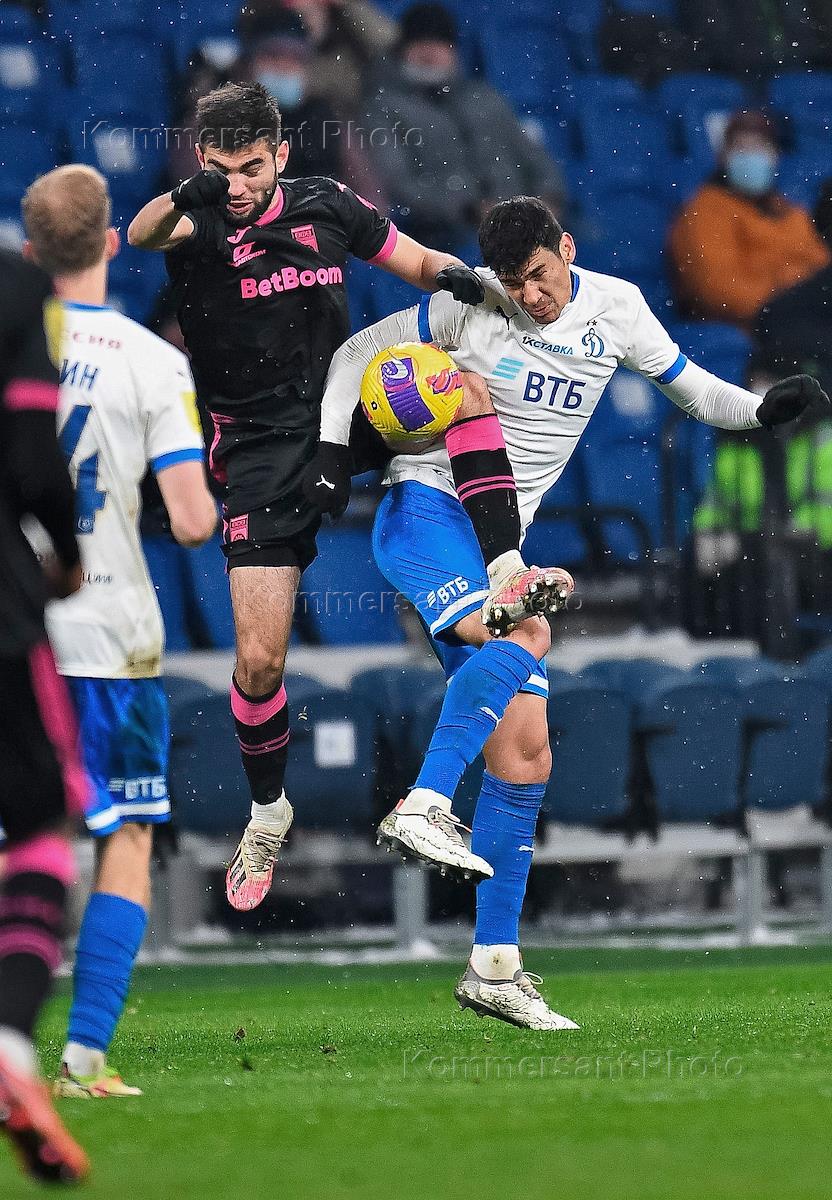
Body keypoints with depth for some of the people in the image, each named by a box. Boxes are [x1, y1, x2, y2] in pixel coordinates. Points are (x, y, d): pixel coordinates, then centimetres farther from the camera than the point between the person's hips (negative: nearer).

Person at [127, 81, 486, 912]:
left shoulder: (325, 206, 2)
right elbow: (141, 233, -32)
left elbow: (417, 262, 12)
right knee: (260, 659, -8)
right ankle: (267, 814, 16)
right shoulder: (194, 225, -8)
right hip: (260, 449, -3)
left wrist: (452, 275, -13)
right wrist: (182, 200, -56)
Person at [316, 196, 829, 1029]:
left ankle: (494, 967, 5)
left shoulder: (615, 309, 5)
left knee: (525, 754, 1)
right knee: (525, 637, -35)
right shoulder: (470, 304, -7)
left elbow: (687, 387, 17)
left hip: (496, 549, 6)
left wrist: (762, 408, -2)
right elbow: (358, 354, 2)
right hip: (424, 514, -6)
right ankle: (423, 808, -39)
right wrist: (326, 454, -9)